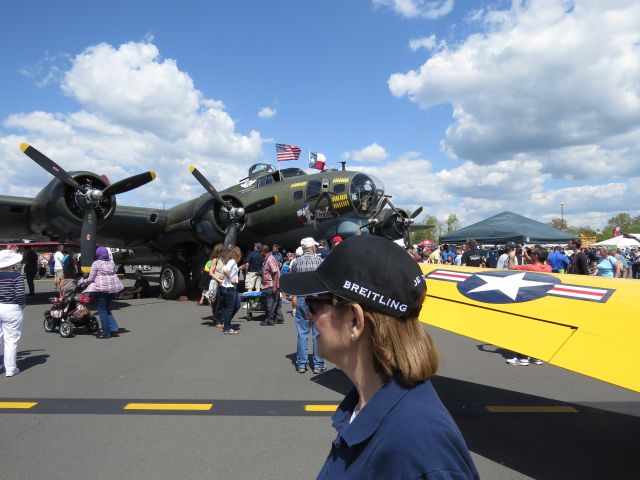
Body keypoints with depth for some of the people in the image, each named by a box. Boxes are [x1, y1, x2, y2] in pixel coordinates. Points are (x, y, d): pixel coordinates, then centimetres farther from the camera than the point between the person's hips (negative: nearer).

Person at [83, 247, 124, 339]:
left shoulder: (96, 263, -7)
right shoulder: (112, 262, 11)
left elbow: (91, 278, -6)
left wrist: (86, 282, 13)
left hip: (101, 288, -6)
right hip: (112, 287, 6)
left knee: (102, 310, 3)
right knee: (107, 309, 18)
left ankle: (106, 333, 6)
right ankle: (114, 328, 8)